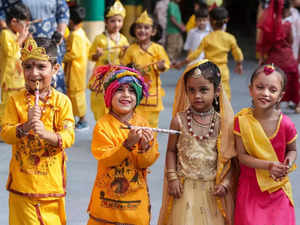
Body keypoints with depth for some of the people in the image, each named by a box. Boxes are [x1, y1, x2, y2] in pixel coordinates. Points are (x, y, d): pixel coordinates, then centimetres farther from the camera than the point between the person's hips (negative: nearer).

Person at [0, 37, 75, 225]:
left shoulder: (62, 101, -1)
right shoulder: (16, 100, 0)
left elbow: (69, 137, -8)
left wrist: (47, 134, -26)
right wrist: (26, 127, -24)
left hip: (52, 181, 0)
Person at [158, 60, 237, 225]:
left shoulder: (223, 122, -5)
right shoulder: (179, 120, -5)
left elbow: (229, 157, 0)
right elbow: (171, 151, 3)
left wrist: (226, 183, -9)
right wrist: (172, 178, -5)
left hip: (212, 190, 1)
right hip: (185, 188, 0)